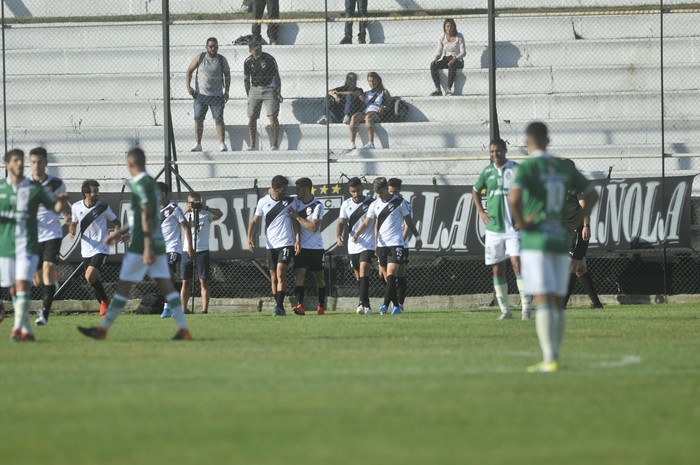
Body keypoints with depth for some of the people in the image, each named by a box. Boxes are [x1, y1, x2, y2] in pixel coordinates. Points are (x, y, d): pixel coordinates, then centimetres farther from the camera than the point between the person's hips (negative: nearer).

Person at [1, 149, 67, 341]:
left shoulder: (34, 188, 1)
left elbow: (55, 208, 8)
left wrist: (61, 201, -13)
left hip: (28, 246, -3)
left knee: (22, 285, -17)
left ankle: (18, 327, -22)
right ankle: (27, 330, 17)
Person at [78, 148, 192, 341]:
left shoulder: (140, 184, -12)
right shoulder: (151, 182, 17)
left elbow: (146, 216, -20)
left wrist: (147, 247, -23)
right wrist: (119, 233, 33)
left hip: (142, 245, -9)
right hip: (158, 242, 9)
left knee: (123, 286, -2)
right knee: (165, 285, 3)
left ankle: (103, 329, 5)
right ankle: (183, 329, -5)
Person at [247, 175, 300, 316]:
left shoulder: (290, 201, 1)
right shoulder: (263, 202, 4)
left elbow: (295, 222, 5)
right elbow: (254, 221, 10)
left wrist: (298, 240, -5)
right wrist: (249, 238, -4)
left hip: (286, 243, -3)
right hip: (271, 245, 3)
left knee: (280, 275, -16)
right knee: (273, 278, 6)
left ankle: (280, 307, -19)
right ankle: (279, 308, 14)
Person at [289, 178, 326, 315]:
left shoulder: (317, 205, -11)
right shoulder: (296, 201, 6)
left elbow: (314, 227, -19)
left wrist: (298, 217, -14)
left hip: (316, 247, -3)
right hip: (301, 246, 3)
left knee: (319, 276, 8)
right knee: (299, 274, -13)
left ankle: (321, 306, 19)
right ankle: (299, 305, -24)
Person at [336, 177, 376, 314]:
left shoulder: (371, 202, -3)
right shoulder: (346, 205, 6)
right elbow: (341, 222, 0)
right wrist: (338, 235, -21)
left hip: (368, 245, -5)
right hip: (353, 246, 5)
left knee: (363, 273, -19)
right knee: (358, 277, 10)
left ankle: (363, 304, -27)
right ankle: (366, 306, 19)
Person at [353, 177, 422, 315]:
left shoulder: (399, 202, -1)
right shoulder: (374, 205, 8)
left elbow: (408, 221, 7)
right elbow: (367, 223, 2)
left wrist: (417, 237, 13)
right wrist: (356, 234, -15)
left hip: (396, 243, -5)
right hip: (381, 245, 5)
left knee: (391, 274, -16)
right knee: (387, 277, 6)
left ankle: (385, 305, -23)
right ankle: (396, 306, 13)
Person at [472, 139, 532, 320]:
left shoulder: (516, 169, -4)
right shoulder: (487, 172, 8)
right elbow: (475, 191, 25)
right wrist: (480, 211, 12)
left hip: (514, 226, -4)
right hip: (493, 228, 4)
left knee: (517, 264, -15)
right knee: (497, 269, 5)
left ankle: (526, 307, -15)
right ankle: (505, 310, 13)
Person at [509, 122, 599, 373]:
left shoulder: (526, 168, -9)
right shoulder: (565, 167, 10)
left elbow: (514, 197, -26)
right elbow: (592, 194, 14)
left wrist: (520, 222, -11)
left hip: (536, 241, -6)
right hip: (561, 240, 6)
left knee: (542, 300, -9)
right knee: (558, 300, 11)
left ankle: (550, 359, -16)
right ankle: (553, 358, 15)